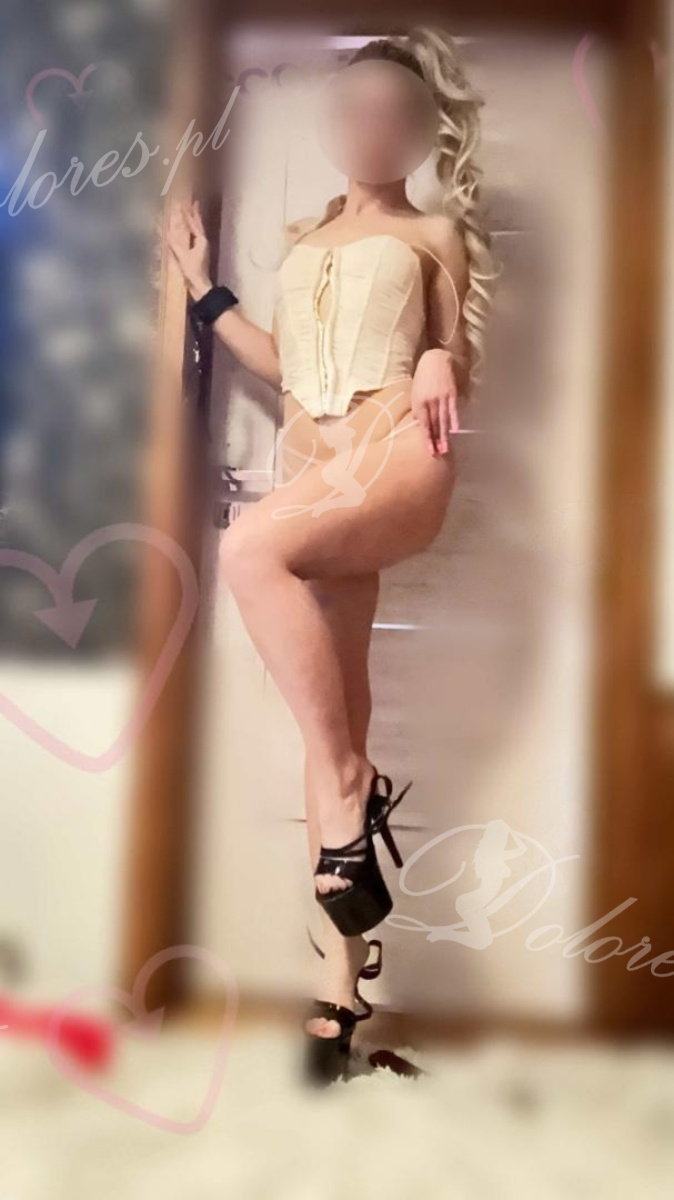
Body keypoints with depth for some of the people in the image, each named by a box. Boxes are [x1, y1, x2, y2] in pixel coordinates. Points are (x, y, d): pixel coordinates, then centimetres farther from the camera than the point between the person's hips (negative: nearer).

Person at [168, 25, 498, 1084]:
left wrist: (440, 364, -11)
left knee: (250, 549, -36)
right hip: (319, 462, 5)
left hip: (398, 453, -5)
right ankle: (340, 981, 1)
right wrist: (204, 288, 26)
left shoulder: (435, 232, 13)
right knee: (332, 704, -3)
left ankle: (350, 789, -22)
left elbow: (459, 373, 12)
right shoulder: (305, 237, 27)